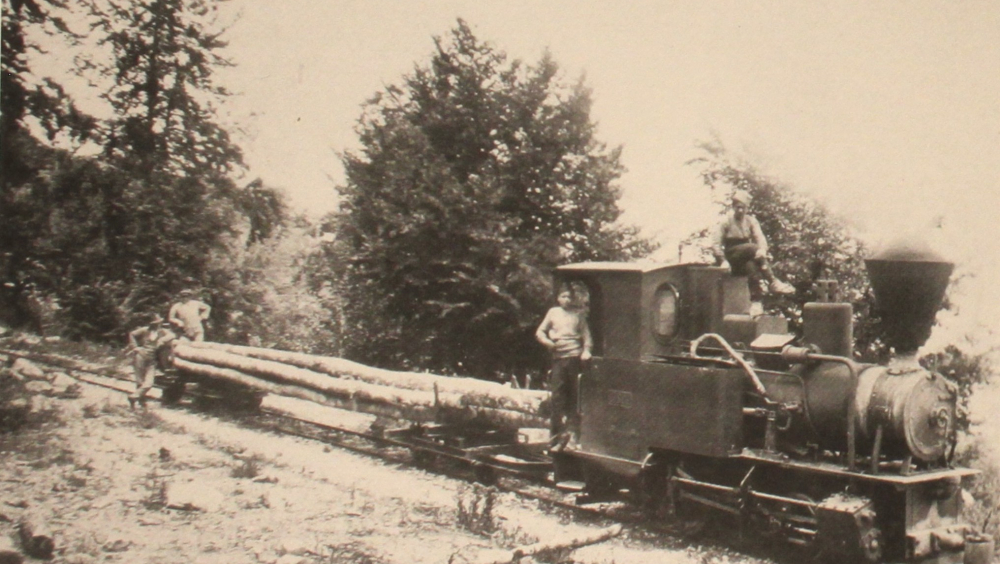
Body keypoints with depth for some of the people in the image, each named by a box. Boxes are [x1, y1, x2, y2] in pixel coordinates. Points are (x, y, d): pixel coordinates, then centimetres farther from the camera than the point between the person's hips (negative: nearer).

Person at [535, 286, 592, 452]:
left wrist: (586, 350, -8)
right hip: (558, 358, 0)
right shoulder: (553, 313, 14)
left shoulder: (578, 316, 13)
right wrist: (549, 343, -5)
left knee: (575, 396, -1)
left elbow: (586, 335, 10)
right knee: (558, 396, -4)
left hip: (575, 357, 0)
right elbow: (540, 332, 14)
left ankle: (573, 430, 3)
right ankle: (558, 434, -1)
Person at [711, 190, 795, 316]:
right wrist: (722, 260, -18)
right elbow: (716, 243, -4)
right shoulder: (726, 221, 1)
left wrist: (762, 250, -26)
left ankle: (756, 301, -39)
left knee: (751, 265, -34)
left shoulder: (751, 221, 11)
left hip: (747, 257, 3)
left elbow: (760, 239, -3)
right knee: (753, 248, -32)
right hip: (732, 257, -3)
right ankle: (772, 282, -35)